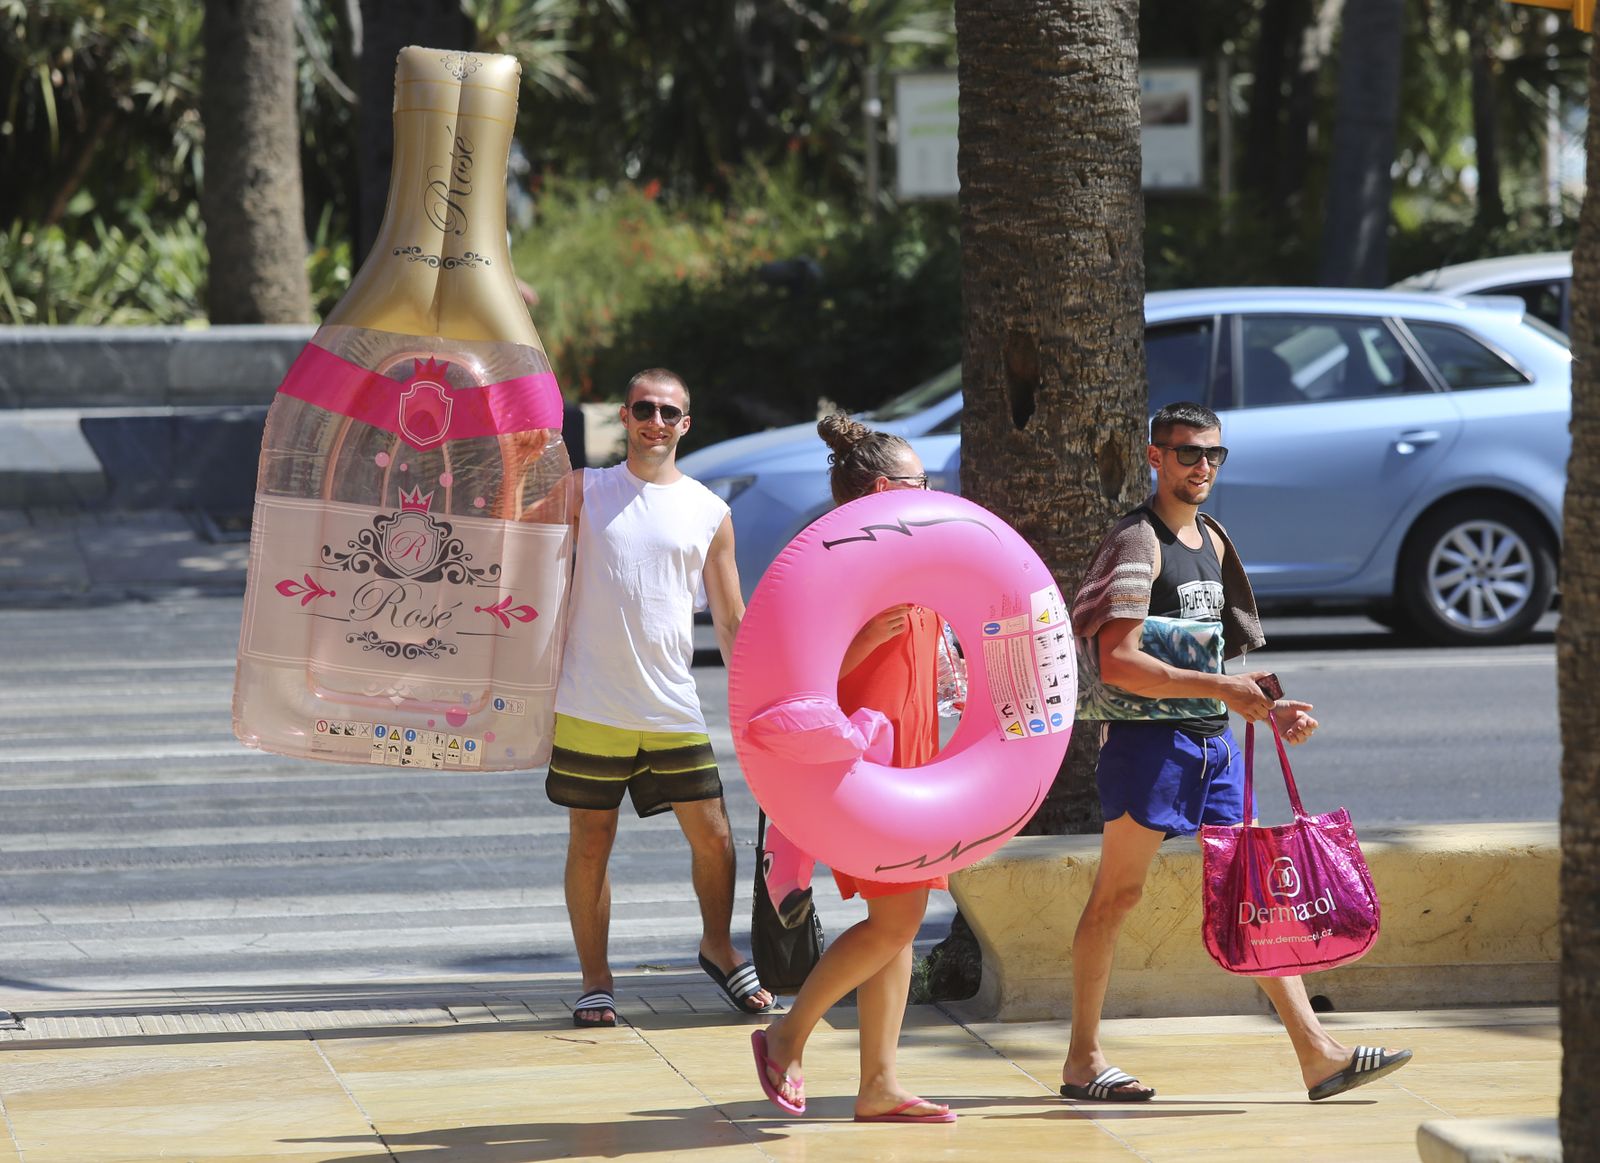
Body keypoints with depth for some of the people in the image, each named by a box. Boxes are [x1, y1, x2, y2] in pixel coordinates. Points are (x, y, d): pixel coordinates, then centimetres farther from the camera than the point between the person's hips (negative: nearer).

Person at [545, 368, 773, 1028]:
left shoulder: (710, 514, 7)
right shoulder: (583, 491, 5)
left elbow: (731, 622, 12)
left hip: (673, 711, 1)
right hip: (589, 707, -1)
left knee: (712, 837, 4)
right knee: (590, 844, 3)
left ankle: (717, 948, 27)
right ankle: (595, 980, 14)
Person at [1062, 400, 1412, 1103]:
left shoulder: (1212, 541, 17)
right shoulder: (1137, 543, -10)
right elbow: (1119, 663, -20)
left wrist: (1267, 709, 10)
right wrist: (1221, 688, -24)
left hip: (1213, 741, 8)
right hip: (1149, 739, -8)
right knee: (1117, 893, -1)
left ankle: (1317, 1055, 0)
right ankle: (1083, 1061, 6)